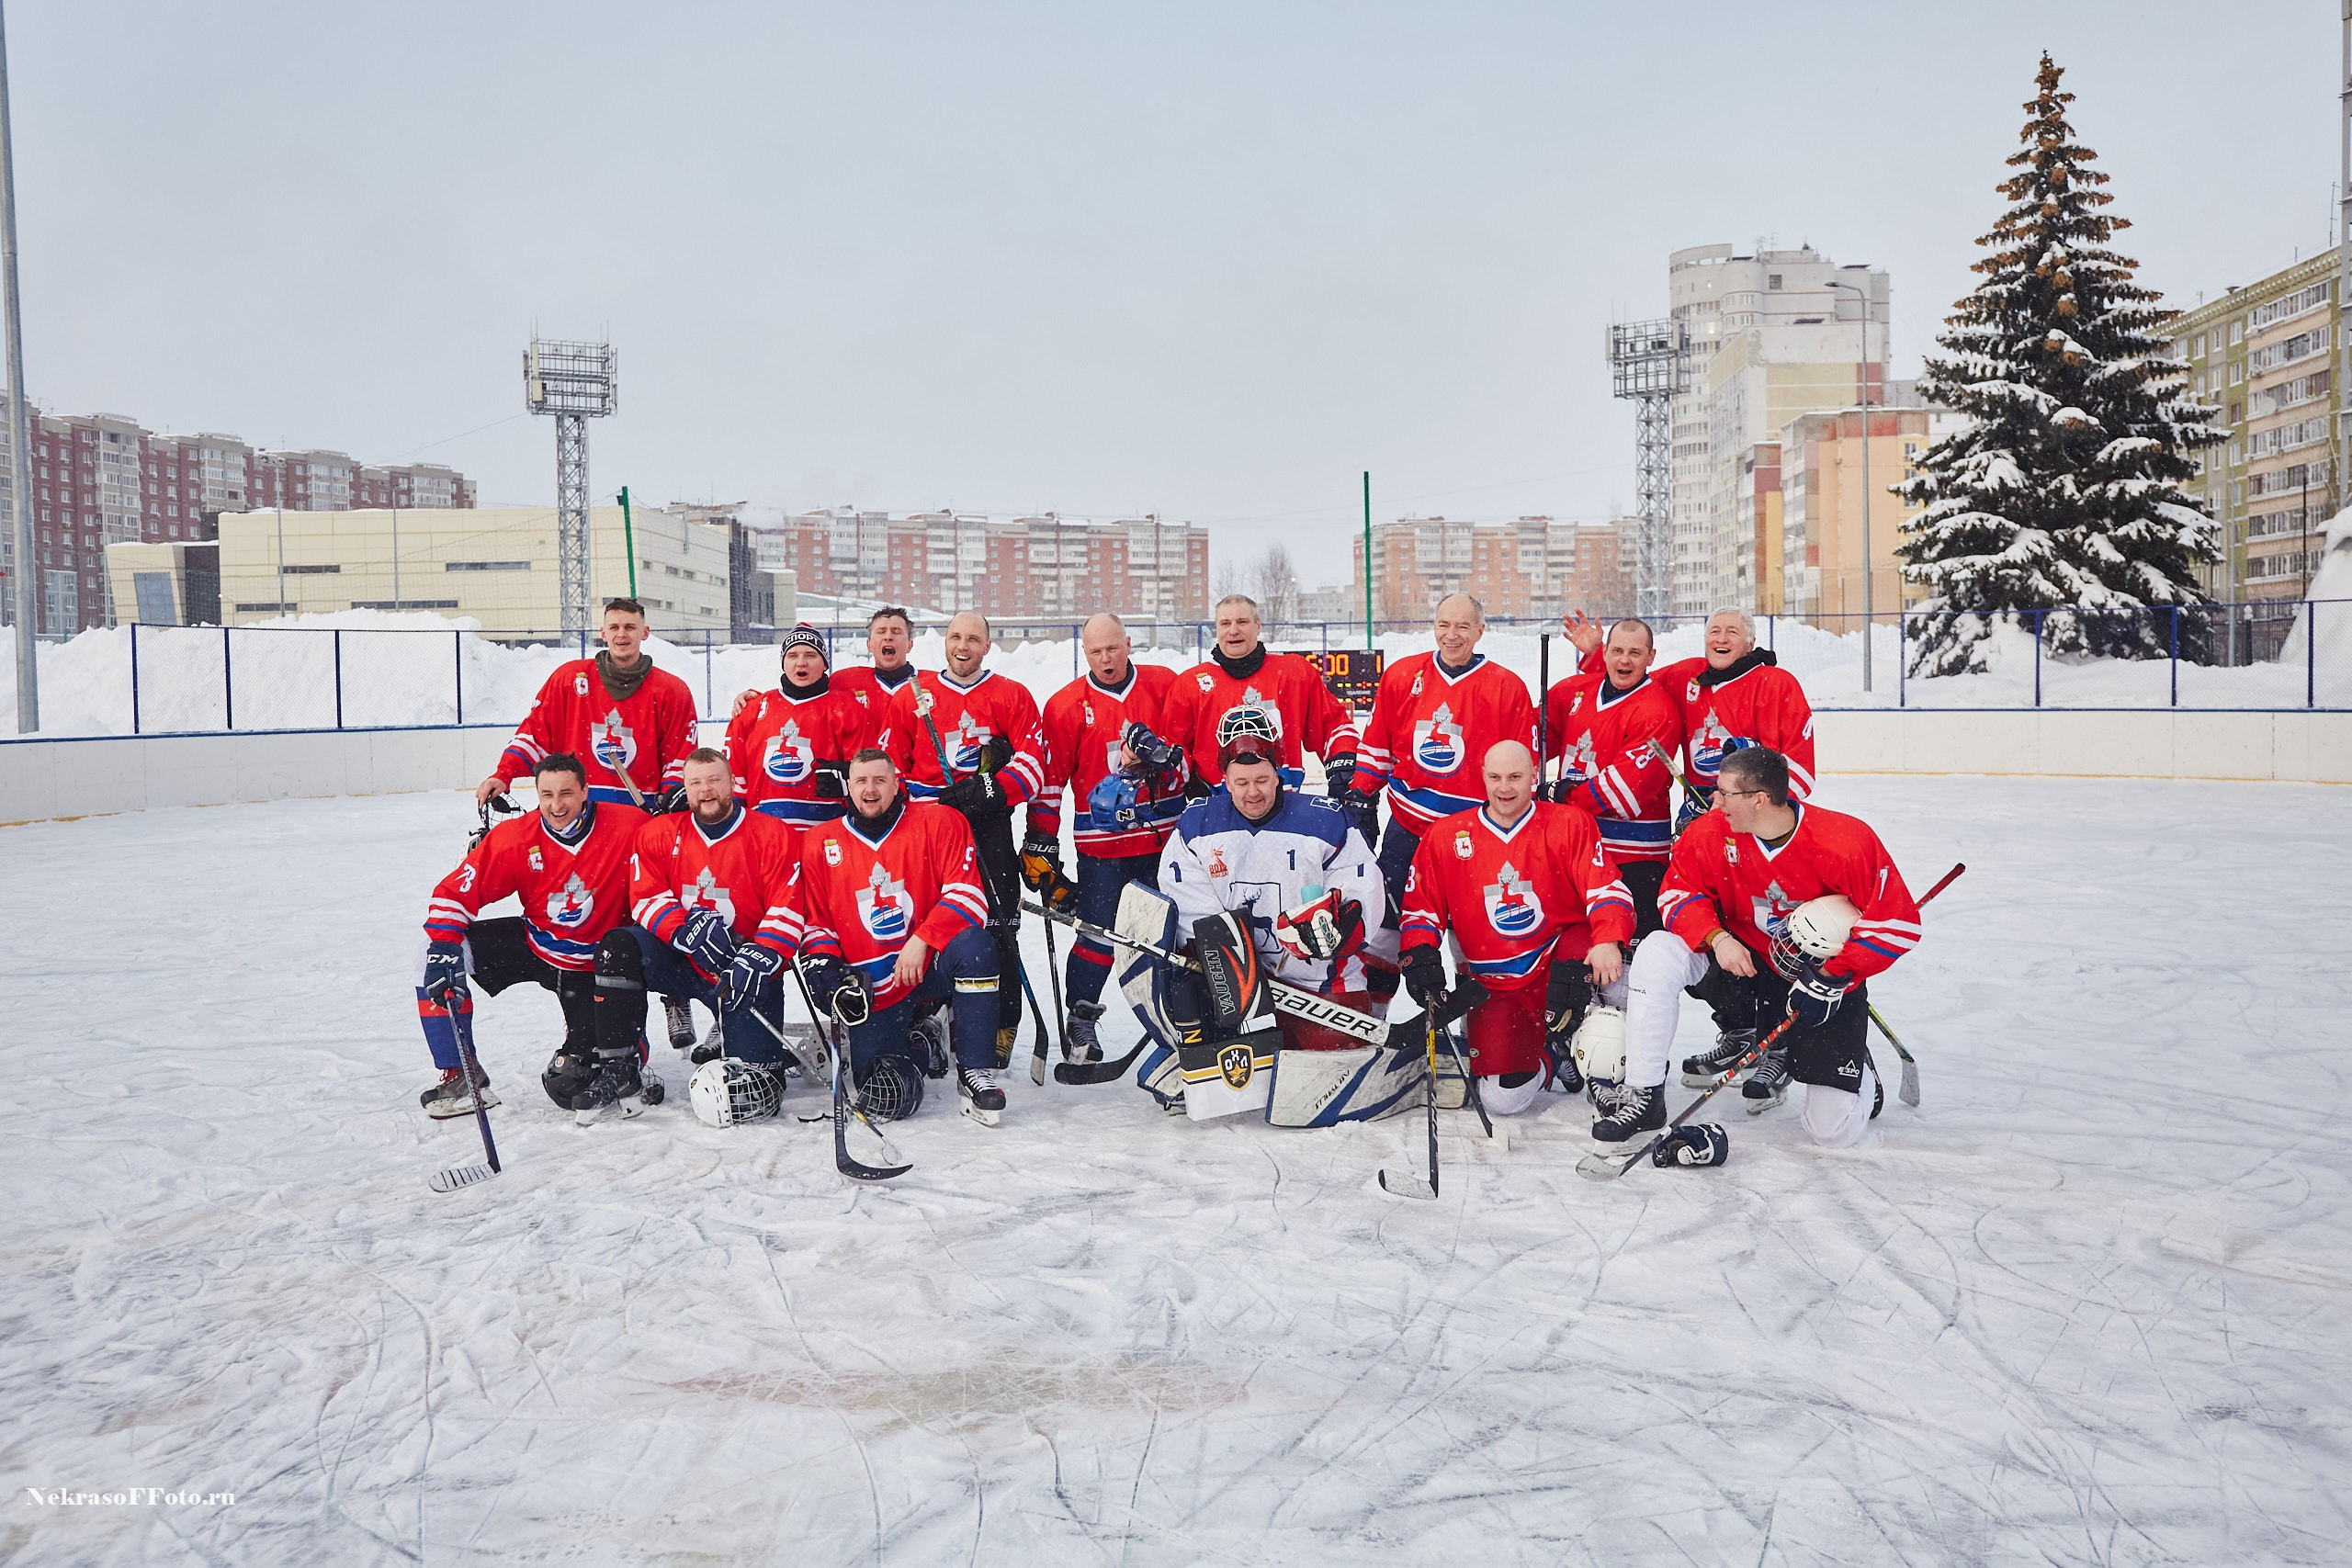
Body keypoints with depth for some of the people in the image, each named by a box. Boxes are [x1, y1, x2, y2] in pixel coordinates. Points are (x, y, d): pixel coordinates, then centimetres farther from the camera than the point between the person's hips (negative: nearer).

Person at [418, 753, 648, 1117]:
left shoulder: (628, 828, -21)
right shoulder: (516, 837, -15)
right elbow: (456, 890, -12)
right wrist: (444, 946, -27)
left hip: (593, 966, -3)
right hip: (533, 945, 3)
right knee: (436, 950, -18)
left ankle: (580, 1047, 28)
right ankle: (461, 1074, -8)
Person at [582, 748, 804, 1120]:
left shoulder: (772, 836, -7)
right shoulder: (659, 834, 3)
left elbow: (788, 910, -12)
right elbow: (646, 898, -5)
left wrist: (760, 957, -26)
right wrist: (684, 929, -24)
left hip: (746, 973, -3)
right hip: (682, 962, 3)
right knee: (618, 948, -26)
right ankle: (616, 1070, -14)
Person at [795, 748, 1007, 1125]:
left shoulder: (939, 824, -2)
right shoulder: (819, 843, 5)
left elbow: (967, 896, -10)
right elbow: (815, 922, 12)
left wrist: (922, 941, -21)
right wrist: (825, 968, -6)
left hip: (930, 967, -1)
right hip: (874, 990, 1)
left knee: (973, 946, -36)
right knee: (887, 1097, -14)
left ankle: (976, 1072, -21)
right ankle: (914, 1043, 24)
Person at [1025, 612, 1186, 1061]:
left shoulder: (1166, 685, 4)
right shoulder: (1066, 705, 1)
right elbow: (1049, 778, 2)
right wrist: (1041, 842, 1)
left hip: (1166, 836, 2)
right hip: (1102, 844, -2)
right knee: (1098, 936, -2)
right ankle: (1081, 1022, 13)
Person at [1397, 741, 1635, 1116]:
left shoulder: (1569, 824, -3)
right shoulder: (1445, 836, 2)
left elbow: (1607, 889, -11)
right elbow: (1421, 906, 8)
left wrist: (1609, 941, -30)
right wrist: (1420, 954, -11)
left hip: (1561, 967, -1)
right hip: (1497, 989, 1)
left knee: (1584, 948, -38)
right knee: (1503, 1099, -14)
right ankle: (1550, 1060, 21)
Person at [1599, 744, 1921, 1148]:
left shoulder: (1846, 842, -25)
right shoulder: (1711, 833, -15)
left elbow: (1898, 922, -20)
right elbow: (1681, 890, -3)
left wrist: (1833, 979, -24)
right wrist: (1716, 938, -23)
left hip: (1827, 979, -3)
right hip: (1744, 958, 3)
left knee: (1835, 1131, -10)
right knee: (1658, 953, -25)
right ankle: (1643, 1096, -15)